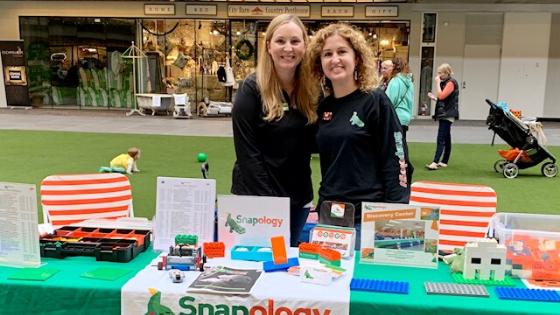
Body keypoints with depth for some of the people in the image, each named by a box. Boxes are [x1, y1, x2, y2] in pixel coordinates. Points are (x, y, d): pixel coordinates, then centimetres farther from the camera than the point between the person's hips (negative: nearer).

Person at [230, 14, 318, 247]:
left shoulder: (311, 90, 2)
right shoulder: (252, 88, -12)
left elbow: (312, 144, 8)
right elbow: (247, 152, -14)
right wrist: (267, 199, -18)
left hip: (299, 197, 5)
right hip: (257, 196, -5)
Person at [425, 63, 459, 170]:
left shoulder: (451, 83, -11)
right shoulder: (445, 83, 18)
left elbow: (442, 96, -22)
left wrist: (438, 84, -14)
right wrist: (434, 98, 7)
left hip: (447, 115, -10)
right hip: (444, 114, 10)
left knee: (441, 139, -15)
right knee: (446, 139, 11)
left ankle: (435, 162, -20)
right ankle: (444, 162, 14)